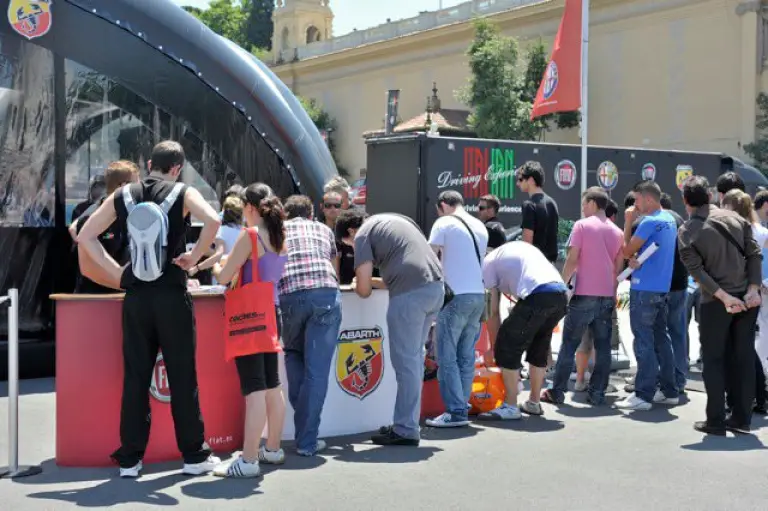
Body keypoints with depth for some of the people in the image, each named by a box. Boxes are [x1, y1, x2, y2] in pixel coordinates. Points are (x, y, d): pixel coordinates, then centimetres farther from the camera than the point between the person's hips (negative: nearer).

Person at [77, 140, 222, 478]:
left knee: (135, 377, 8)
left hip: (135, 296, 3)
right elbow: (212, 221, -20)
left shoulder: (122, 195, 10)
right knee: (182, 376, 4)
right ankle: (194, 455, 11)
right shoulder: (183, 193, -1)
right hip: (172, 295, -3)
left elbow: (85, 236, 8)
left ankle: (130, 459, 11)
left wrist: (116, 271, 7)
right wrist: (194, 257, -8)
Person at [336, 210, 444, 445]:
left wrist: (357, 285, 22)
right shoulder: (395, 219, 26)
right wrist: (379, 280, 32)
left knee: (406, 362, 0)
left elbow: (364, 289, -1)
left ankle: (406, 431, 5)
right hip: (436, 285, 8)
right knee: (414, 358, 16)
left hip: (410, 293, -8)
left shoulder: (363, 234, 3)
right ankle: (407, 423, 23)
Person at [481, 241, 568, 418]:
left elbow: (494, 313, 15)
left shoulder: (489, 261, 15)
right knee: (539, 349, 24)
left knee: (507, 347, 5)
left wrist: (492, 349, 23)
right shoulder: (521, 246, 34)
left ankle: (510, 407, 7)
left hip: (537, 296, -7)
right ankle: (534, 403, 32)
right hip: (561, 295, 8)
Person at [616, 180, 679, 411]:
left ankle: (643, 395, -5)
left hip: (644, 289, -9)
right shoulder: (670, 220, 12)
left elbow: (627, 251, -10)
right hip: (662, 288, 9)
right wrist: (637, 258, 4)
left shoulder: (649, 222, -16)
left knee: (644, 342, -6)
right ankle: (669, 391, 18)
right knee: (661, 338, 13)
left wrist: (628, 222, -4)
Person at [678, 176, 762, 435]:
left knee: (714, 360, 7)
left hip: (715, 302, -4)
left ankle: (716, 421, 7)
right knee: (743, 358, 10)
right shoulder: (735, 218, 5)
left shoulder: (687, 231, -5)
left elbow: (696, 270, -13)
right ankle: (742, 418, 16)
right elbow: (754, 254, -2)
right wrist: (753, 289, -7)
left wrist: (724, 297, -16)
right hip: (747, 298, 4)